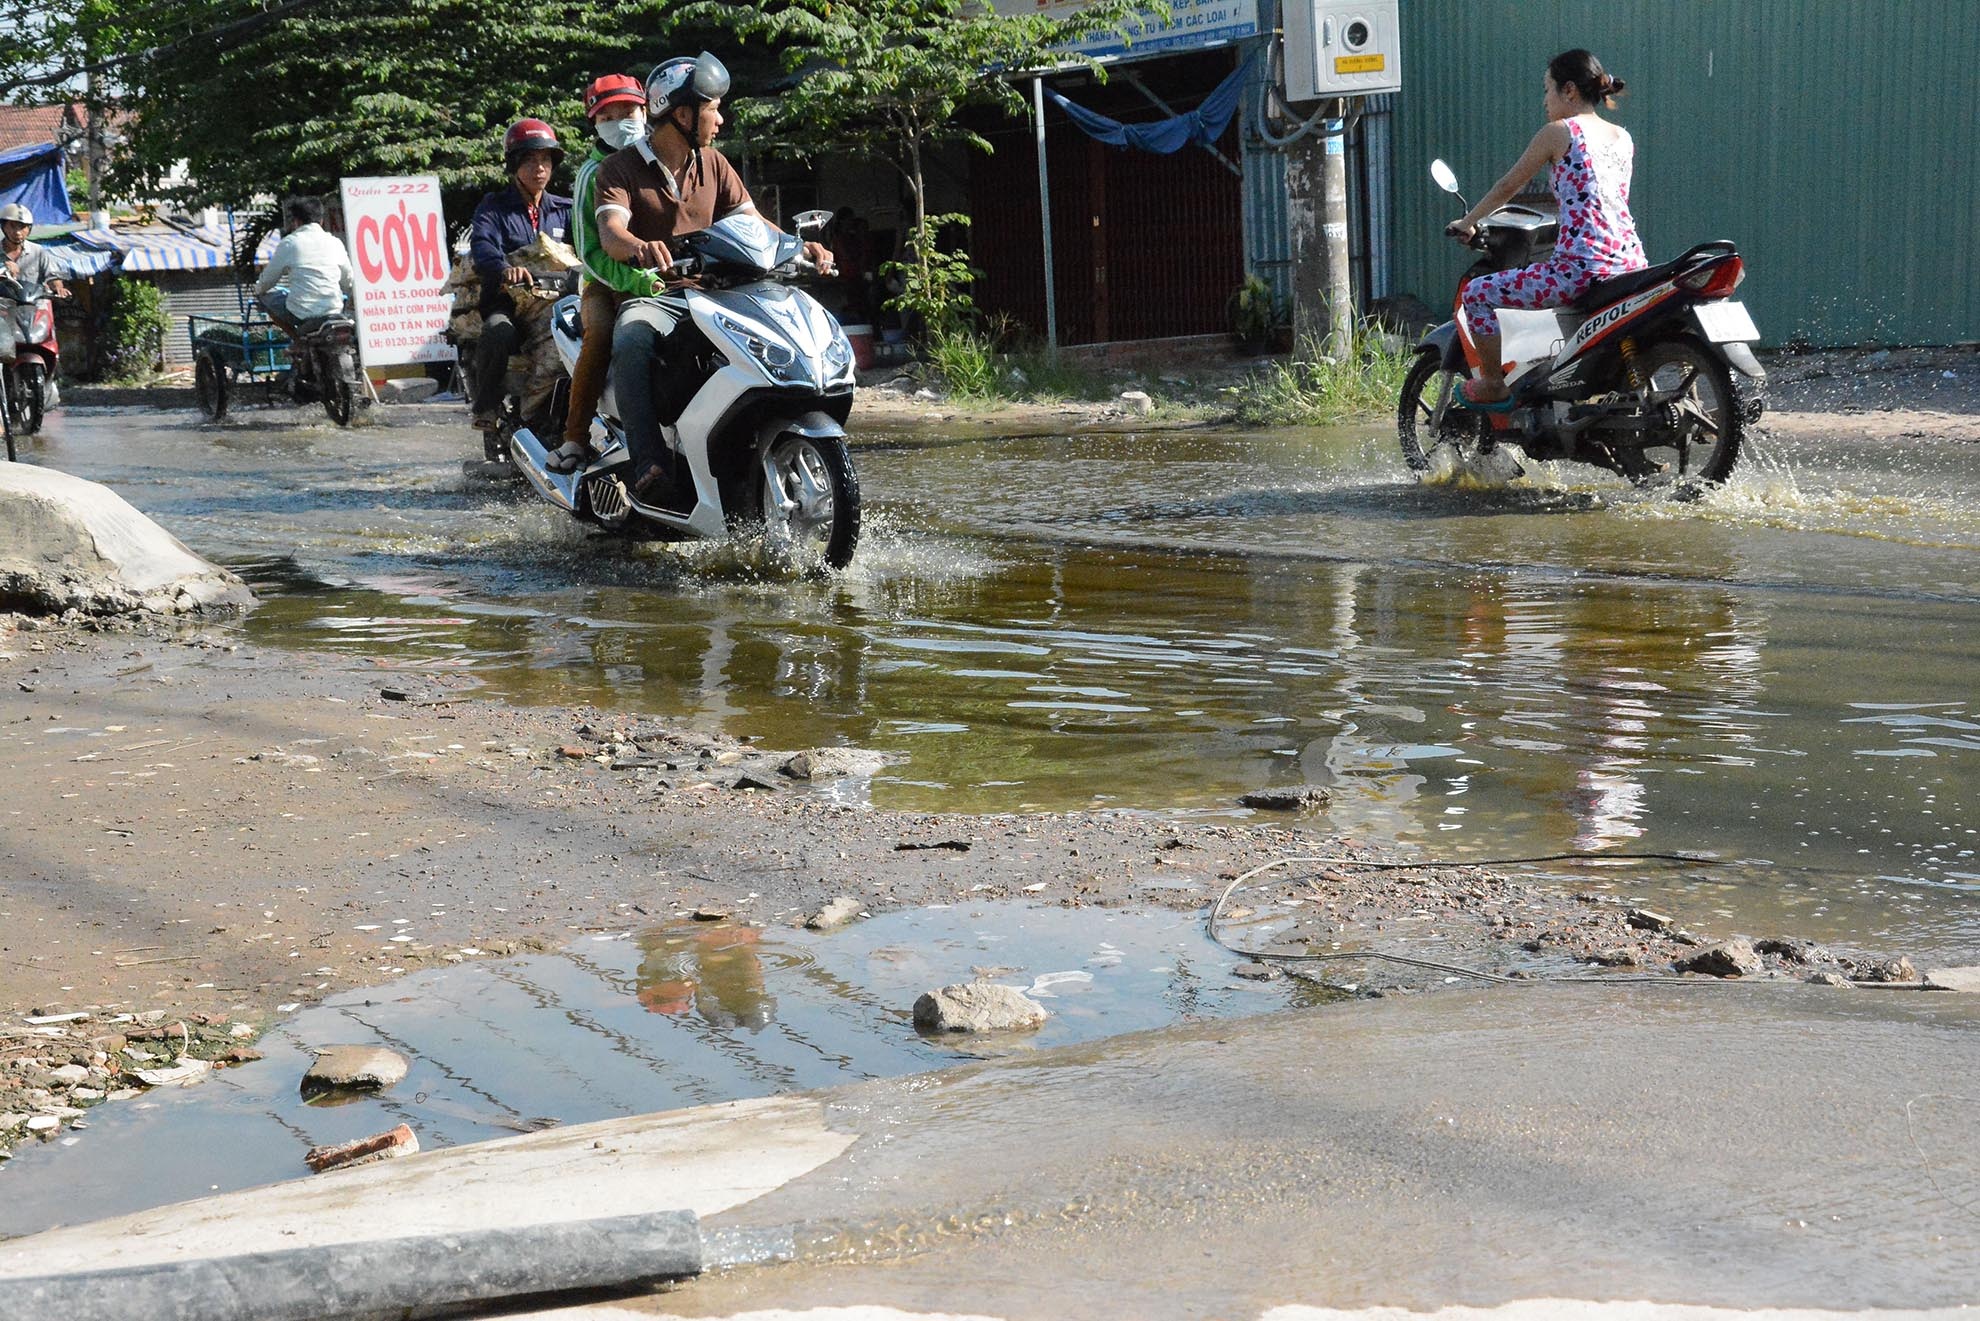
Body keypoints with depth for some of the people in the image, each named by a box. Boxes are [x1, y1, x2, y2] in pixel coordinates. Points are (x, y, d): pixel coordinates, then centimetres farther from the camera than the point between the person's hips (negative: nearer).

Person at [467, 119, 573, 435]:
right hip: (506, 304, -3)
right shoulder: (494, 207, 10)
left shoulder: (565, 210, 22)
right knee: (499, 333, -37)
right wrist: (504, 268, -35)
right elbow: (482, 244, -12)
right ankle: (486, 407, -19)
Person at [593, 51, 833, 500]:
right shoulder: (622, 169, -1)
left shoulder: (713, 164, 16)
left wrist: (798, 246, -11)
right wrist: (640, 248, -44)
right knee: (631, 343, -38)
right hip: (649, 297, -4)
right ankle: (650, 461, -45)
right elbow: (610, 230, -19)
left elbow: (750, 220, 10)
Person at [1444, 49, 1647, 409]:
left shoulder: (1558, 132, -1)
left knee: (1476, 294, 5)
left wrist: (1466, 223, 22)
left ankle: (1493, 386, 10)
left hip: (1581, 267, -8)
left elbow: (1508, 187, 7)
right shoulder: (1623, 138, 18)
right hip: (1632, 263, 8)